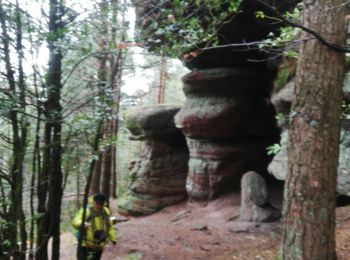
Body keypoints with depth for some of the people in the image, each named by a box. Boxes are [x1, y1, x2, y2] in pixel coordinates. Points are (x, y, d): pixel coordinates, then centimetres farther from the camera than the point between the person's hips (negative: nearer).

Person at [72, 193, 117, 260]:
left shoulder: (106, 211, 3)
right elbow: (75, 222, -29)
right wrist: (82, 224, -50)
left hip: (99, 245, 6)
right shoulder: (86, 211, -17)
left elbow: (109, 226, 17)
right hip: (86, 245, -6)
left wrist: (113, 238, 17)